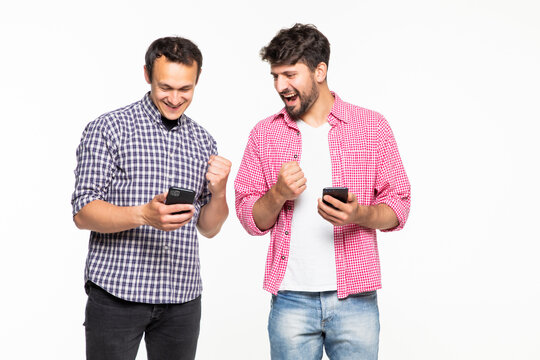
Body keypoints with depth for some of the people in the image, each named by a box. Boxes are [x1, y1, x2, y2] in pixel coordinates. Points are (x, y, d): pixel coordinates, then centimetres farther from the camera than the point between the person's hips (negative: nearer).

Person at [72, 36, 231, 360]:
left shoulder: (203, 142, 10)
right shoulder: (108, 130, -3)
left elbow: (208, 228, 13)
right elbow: (83, 213, -9)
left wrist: (219, 191, -7)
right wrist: (144, 215, -25)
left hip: (182, 297, 4)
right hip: (116, 293, -4)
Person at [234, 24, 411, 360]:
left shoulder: (372, 127, 2)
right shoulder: (265, 134, 7)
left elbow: (398, 207, 2)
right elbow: (251, 218, 7)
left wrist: (359, 213, -17)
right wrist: (279, 194, -13)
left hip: (355, 299, -1)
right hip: (290, 300, 1)